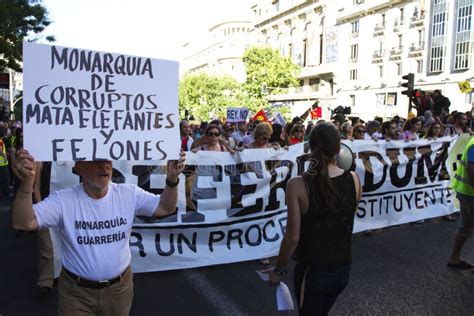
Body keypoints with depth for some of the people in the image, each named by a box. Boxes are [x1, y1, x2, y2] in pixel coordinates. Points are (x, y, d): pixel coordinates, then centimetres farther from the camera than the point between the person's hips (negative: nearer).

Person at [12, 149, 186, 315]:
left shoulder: (129, 194, -9)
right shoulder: (63, 200, -16)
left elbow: (165, 208, -8)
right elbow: (23, 223, -25)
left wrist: (172, 179, -27)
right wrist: (27, 180, -41)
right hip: (76, 291, -2)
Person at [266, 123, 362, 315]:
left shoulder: (298, 185, -21)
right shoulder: (353, 179, -9)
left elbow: (293, 237, -19)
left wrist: (278, 270, -4)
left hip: (312, 271, -4)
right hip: (343, 269, 4)